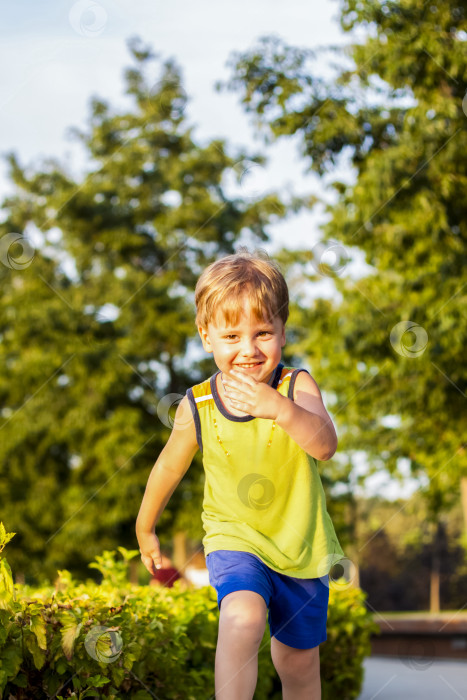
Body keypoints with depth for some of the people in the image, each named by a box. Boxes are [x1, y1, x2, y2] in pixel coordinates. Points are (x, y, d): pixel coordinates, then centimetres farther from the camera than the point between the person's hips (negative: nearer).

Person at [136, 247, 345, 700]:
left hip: (302, 547, 1)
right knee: (242, 617, -31)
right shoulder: (197, 408, -12)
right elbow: (169, 467, 5)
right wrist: (145, 530, 19)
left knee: (299, 662, 15)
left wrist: (279, 408, -51)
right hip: (234, 538, -1)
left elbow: (325, 446, -33)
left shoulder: (298, 386, -16)